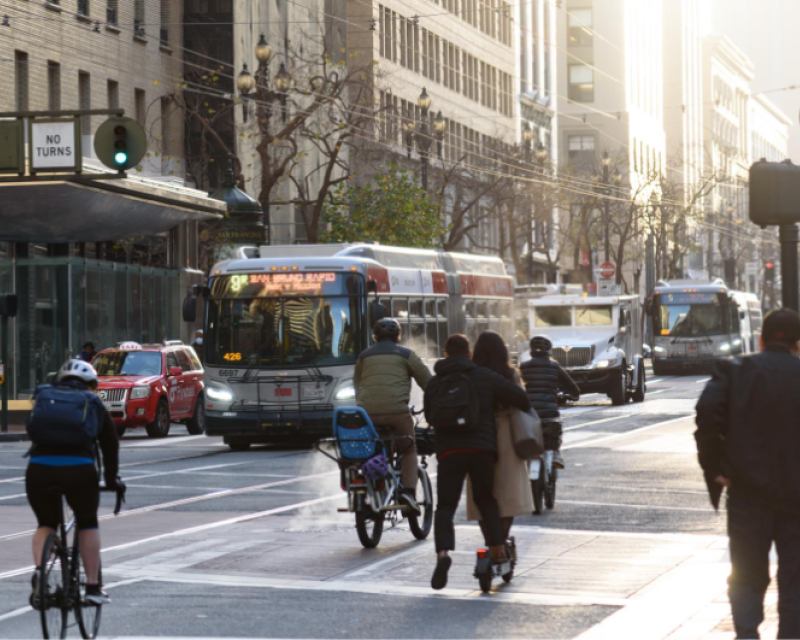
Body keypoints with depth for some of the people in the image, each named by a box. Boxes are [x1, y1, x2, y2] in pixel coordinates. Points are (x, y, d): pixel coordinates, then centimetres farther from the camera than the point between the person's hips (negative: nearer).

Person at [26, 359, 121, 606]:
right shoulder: (94, 404, 20)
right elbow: (110, 445, 24)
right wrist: (112, 481, 34)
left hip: (40, 468, 1)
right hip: (79, 469, -1)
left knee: (46, 523, 21)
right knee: (88, 524, 20)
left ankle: (39, 571, -4)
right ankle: (93, 586, 16)